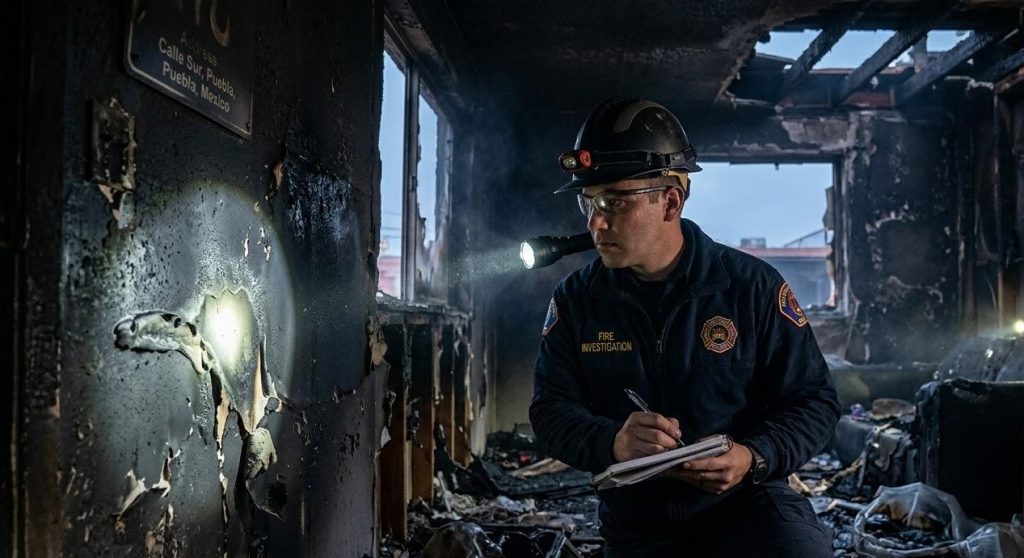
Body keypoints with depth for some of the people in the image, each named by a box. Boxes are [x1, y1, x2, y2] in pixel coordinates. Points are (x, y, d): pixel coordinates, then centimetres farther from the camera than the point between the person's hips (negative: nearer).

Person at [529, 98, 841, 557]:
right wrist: (611, 442, -27)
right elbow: (551, 410, -5)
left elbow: (813, 401, -3)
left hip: (745, 503, -2)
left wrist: (754, 458, -23)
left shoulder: (753, 287, -7)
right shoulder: (576, 299, -1)